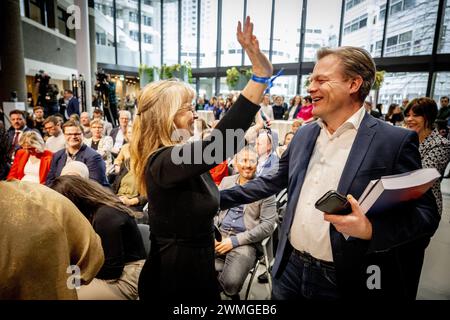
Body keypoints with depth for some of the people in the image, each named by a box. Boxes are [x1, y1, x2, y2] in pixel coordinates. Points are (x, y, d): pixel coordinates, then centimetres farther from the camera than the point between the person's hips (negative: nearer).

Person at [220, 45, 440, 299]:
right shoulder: (304, 134, 4)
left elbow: (425, 213, -10)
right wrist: (221, 197, 8)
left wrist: (370, 229, -28)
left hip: (344, 282, -4)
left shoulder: (395, 141, -12)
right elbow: (274, 181, 11)